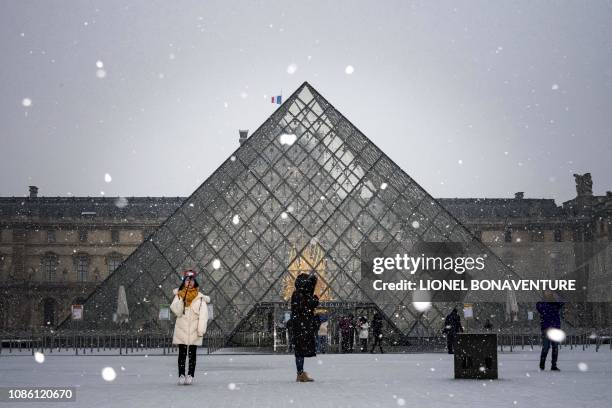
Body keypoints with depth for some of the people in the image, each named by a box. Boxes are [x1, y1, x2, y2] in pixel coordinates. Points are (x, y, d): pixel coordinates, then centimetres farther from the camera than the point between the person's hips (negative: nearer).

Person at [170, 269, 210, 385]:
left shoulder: (200, 297, -1)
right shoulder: (179, 295, 4)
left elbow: (203, 315, -4)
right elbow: (177, 311, -5)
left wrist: (201, 330, -12)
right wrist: (181, 299, -17)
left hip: (194, 330, -1)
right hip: (181, 329, 1)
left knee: (192, 354, 3)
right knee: (182, 354, 2)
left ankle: (190, 375, 6)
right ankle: (181, 375, 4)